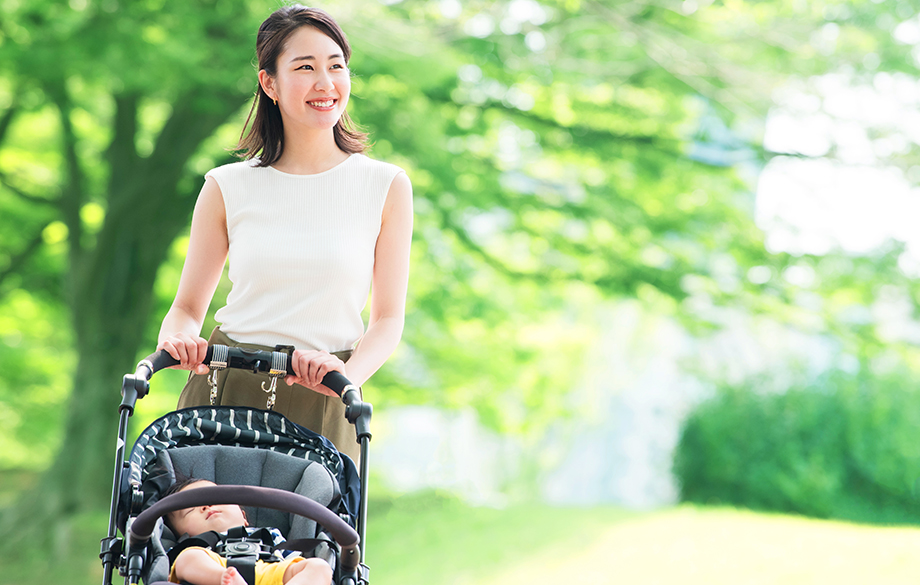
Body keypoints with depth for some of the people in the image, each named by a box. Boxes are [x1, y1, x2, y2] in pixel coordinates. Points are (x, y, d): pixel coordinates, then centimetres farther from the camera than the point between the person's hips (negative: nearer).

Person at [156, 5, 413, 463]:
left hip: (321, 408, -1)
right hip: (226, 390, 1)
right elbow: (187, 307, 10)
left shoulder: (386, 187, 4)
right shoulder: (228, 188, 6)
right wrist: (177, 340, -13)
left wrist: (346, 376, -17)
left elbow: (388, 317, 3)